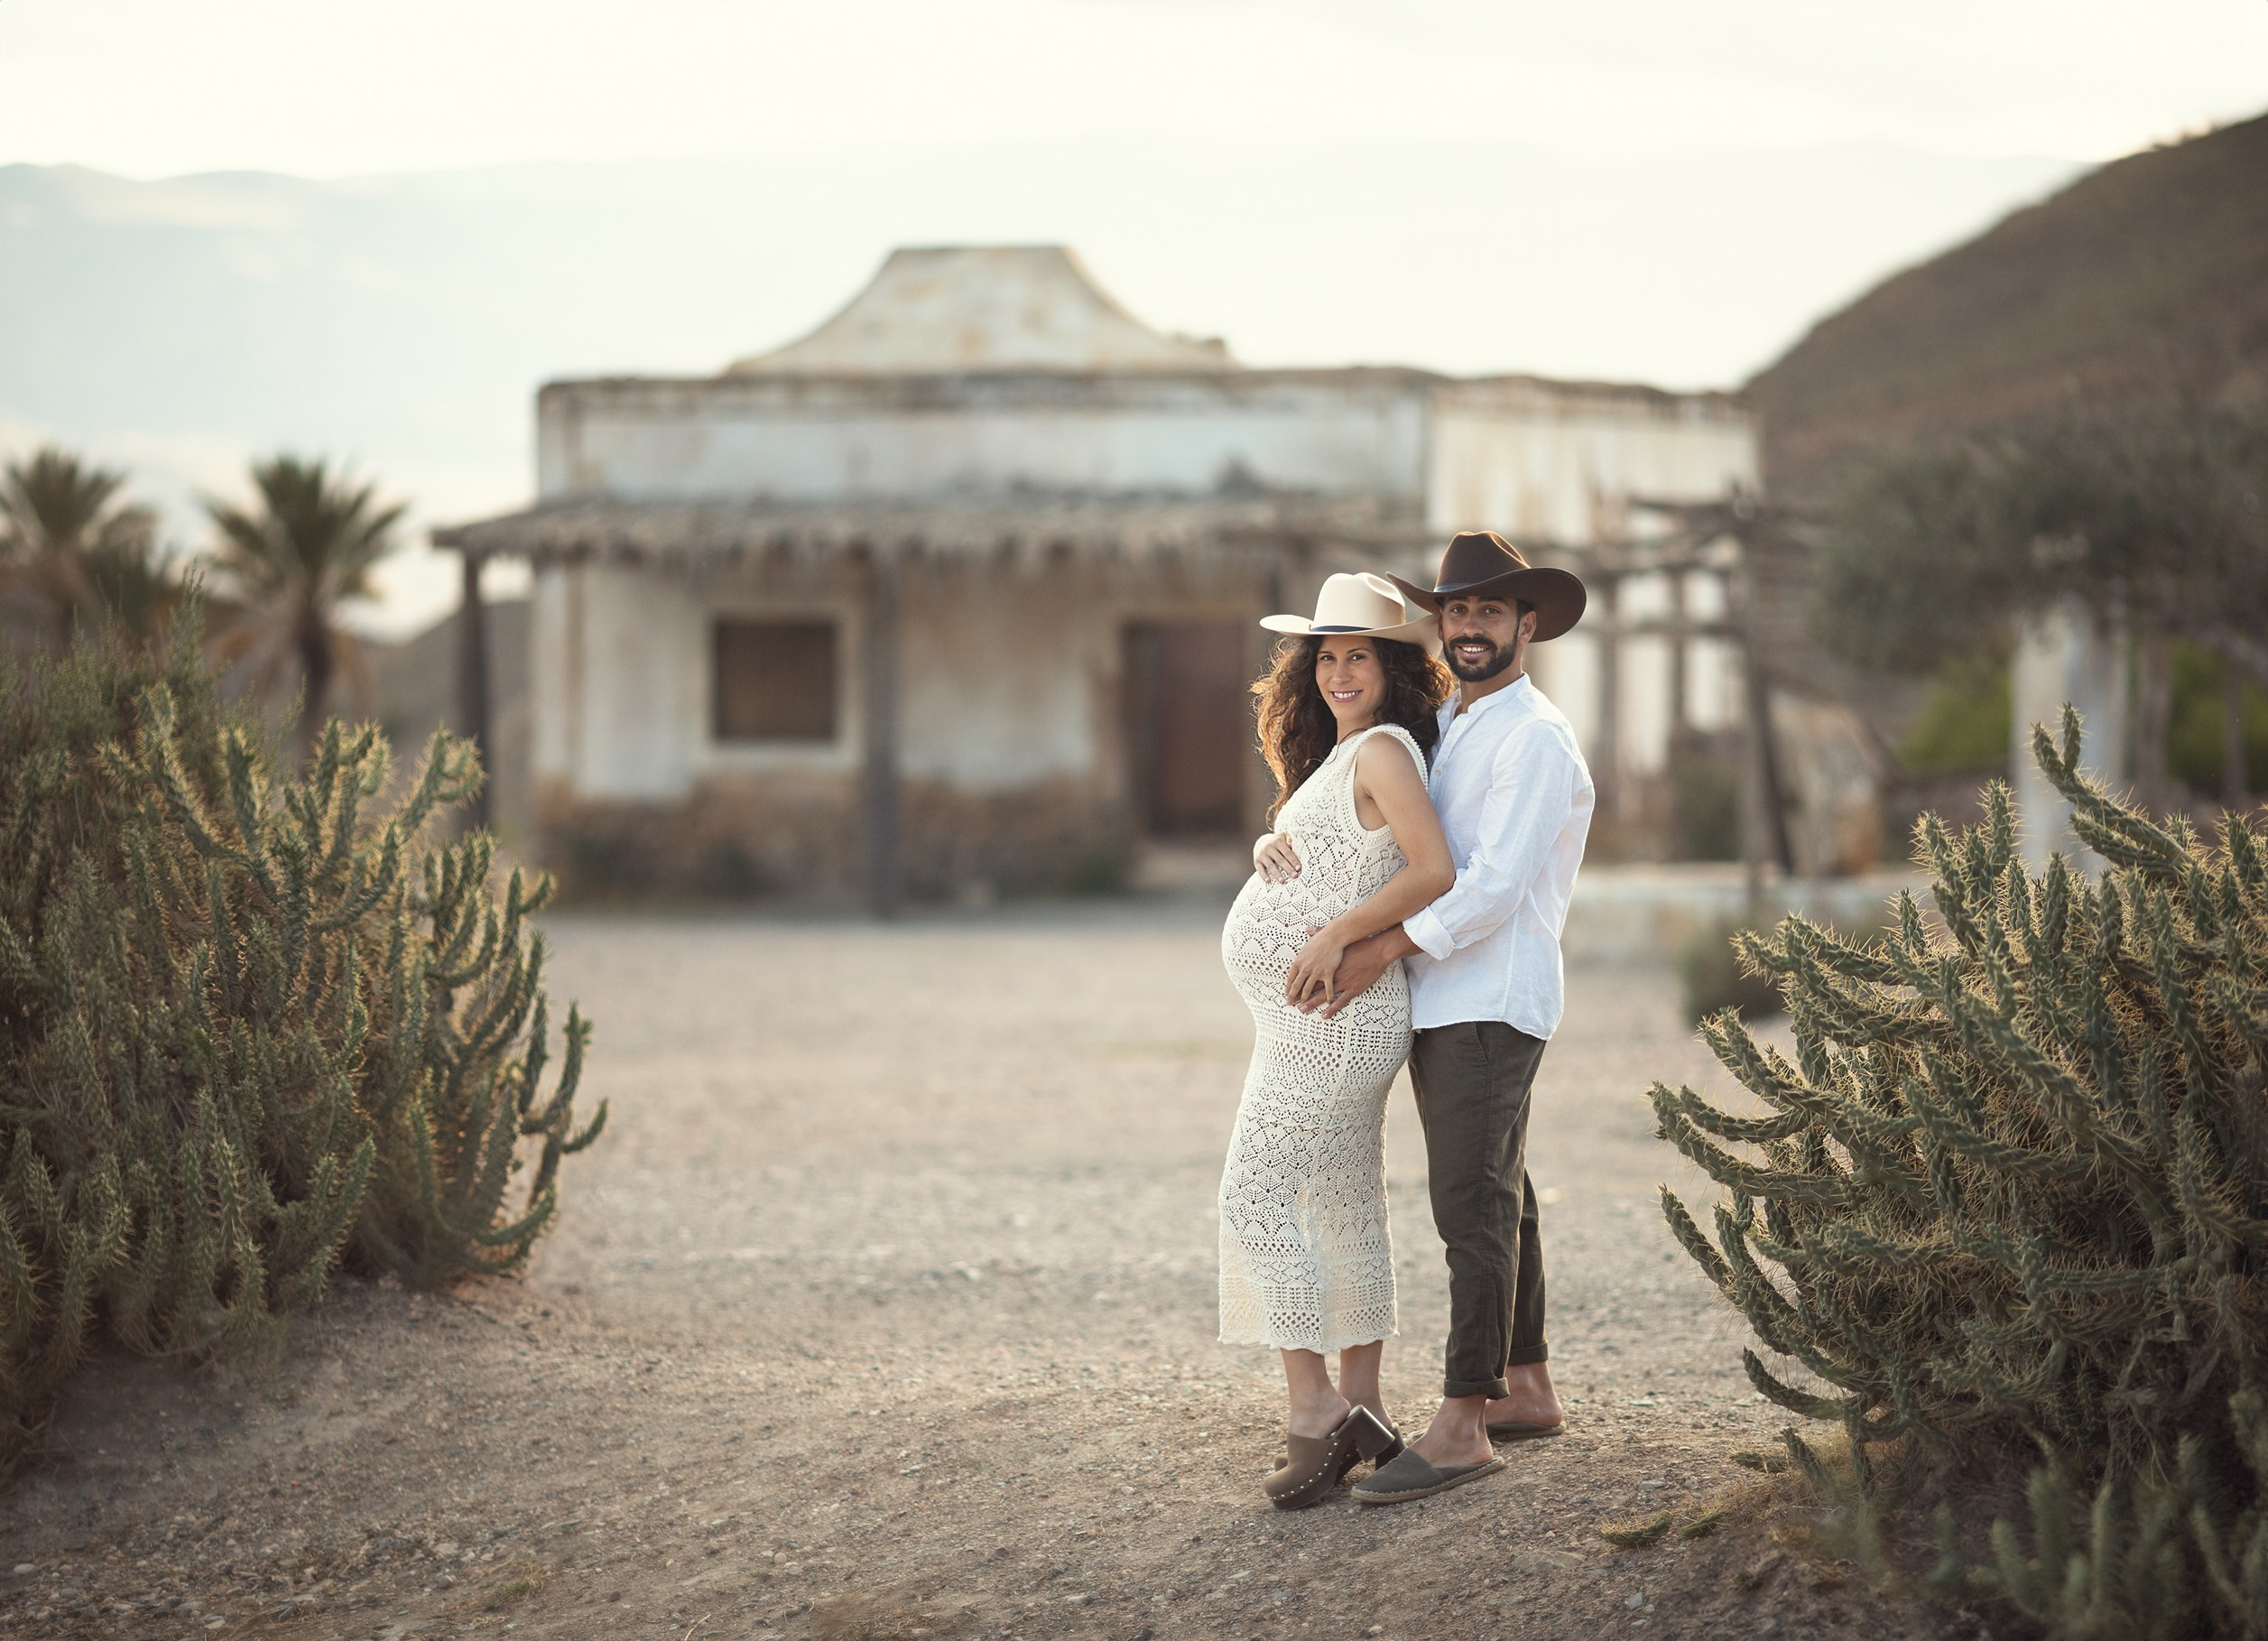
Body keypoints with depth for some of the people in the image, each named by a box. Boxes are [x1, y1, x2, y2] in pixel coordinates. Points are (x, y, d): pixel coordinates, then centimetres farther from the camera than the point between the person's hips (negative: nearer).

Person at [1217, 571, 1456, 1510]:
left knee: (1260, 1196, -9)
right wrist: (1270, 846, -3)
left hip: (1328, 1016, -10)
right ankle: (1361, 1409, 19)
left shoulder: (1383, 749, -15)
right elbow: (1307, 853, 19)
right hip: (1325, 1020, 10)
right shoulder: (1342, 754, 15)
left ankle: (1315, 1415, -10)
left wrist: (1337, 935, -21)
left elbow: (1435, 871, -24)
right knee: (1346, 1207, 13)